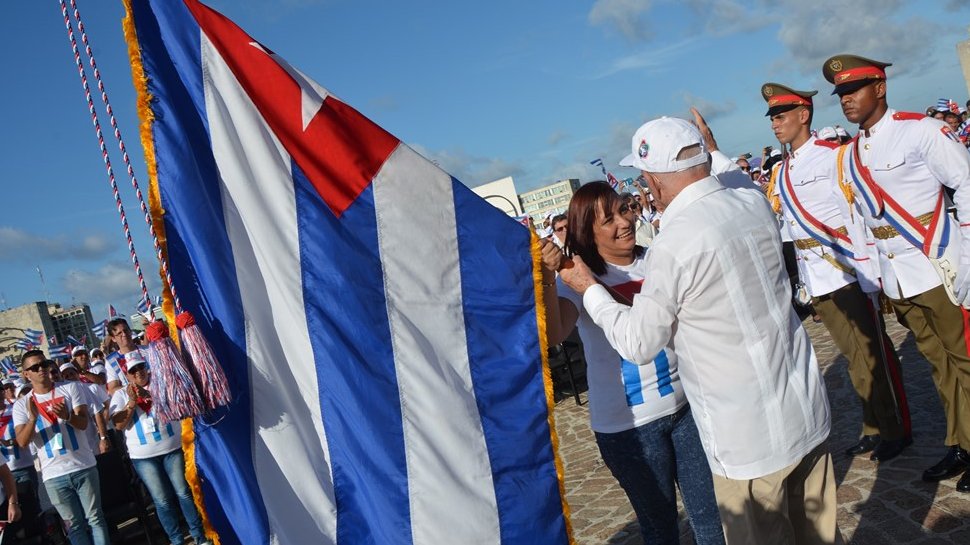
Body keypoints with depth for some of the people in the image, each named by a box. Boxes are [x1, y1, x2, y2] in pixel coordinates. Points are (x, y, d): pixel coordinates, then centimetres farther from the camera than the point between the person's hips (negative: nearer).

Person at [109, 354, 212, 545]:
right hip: (143, 456, 0)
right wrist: (131, 402, -17)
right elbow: (119, 424, -4)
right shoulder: (121, 394, 5)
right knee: (162, 500, 3)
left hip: (172, 448, 0)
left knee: (183, 492, 2)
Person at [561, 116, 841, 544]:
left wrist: (589, 290, 3)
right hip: (806, 411, 7)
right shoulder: (756, 203, -2)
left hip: (749, 438, -6)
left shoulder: (672, 247, -22)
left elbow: (639, 344, -10)